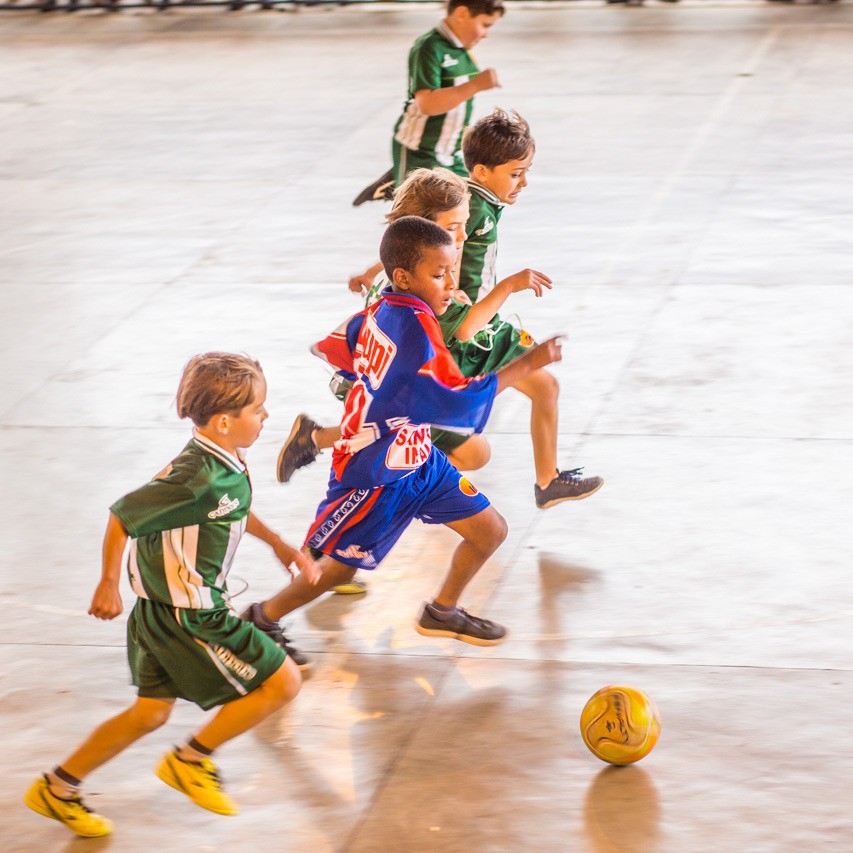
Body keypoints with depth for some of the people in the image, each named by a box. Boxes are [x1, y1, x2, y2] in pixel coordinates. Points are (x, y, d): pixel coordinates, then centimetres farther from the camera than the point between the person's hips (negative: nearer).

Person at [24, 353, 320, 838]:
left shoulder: (225, 462, 1)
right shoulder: (199, 479, -28)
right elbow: (122, 517, -20)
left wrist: (279, 544, 23)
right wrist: (109, 585, -9)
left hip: (165, 611, 10)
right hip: (190, 616, -10)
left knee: (151, 712, 19)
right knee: (282, 683, -1)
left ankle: (59, 788, 28)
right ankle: (191, 760, 10)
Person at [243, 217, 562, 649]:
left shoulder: (379, 311, -2)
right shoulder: (416, 327, -29)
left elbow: (333, 347, 14)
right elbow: (458, 400, -32)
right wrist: (527, 364, -30)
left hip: (417, 458, 9)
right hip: (376, 475, -9)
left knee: (490, 530, 10)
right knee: (336, 568, 5)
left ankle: (442, 612, 31)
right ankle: (263, 618, 26)